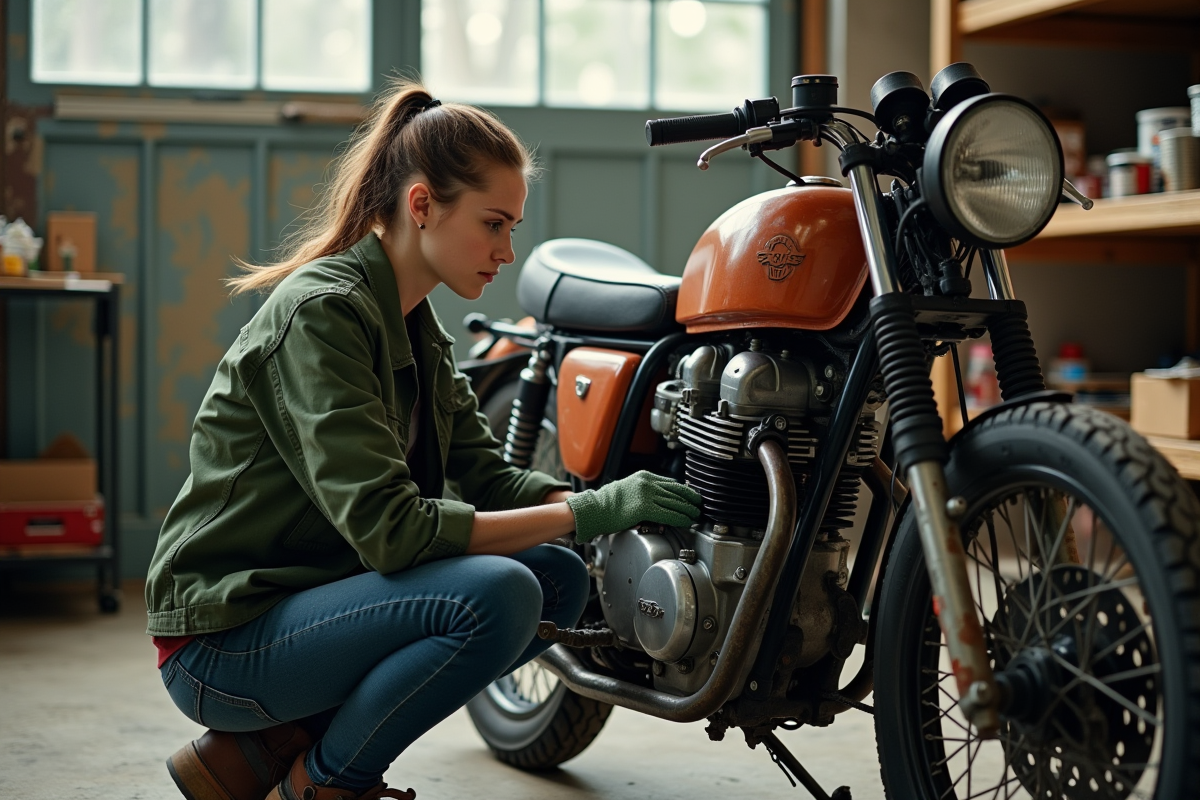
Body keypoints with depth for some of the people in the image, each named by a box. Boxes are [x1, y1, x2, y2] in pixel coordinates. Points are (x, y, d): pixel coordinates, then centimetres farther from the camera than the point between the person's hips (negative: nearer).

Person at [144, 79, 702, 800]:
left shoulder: (418, 332, 11)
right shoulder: (320, 313, -19)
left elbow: (491, 476, 7)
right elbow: (386, 527, -27)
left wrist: (625, 506, -10)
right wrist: (586, 512, -24)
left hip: (313, 596, 9)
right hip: (226, 638, -9)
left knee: (561, 578, 0)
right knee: (497, 596, -27)